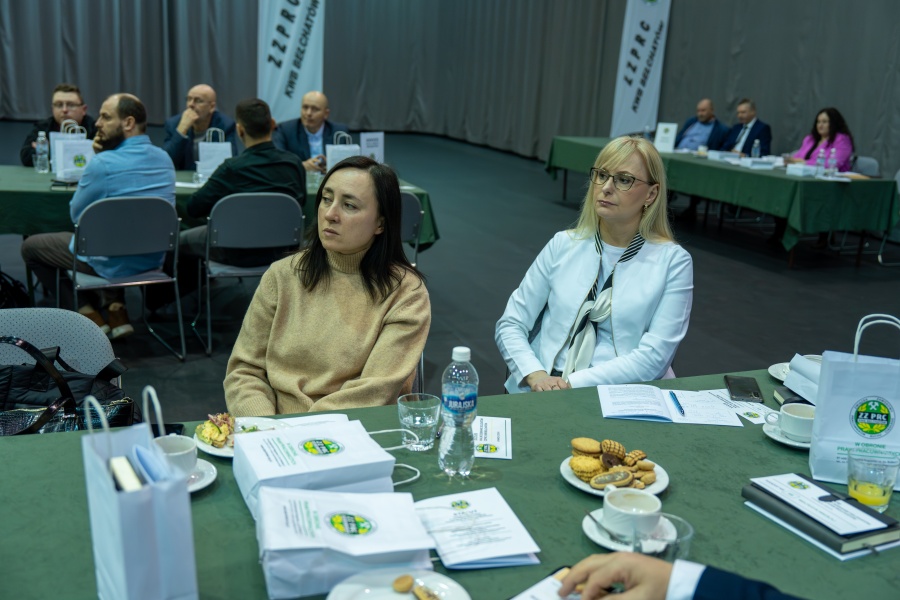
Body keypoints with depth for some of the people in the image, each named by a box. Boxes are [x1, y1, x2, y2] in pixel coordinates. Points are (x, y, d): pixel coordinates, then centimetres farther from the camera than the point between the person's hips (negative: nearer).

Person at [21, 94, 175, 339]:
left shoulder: (104, 164, -21)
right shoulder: (164, 158, 0)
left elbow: (76, 214, -6)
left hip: (112, 262, -6)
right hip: (154, 258, 6)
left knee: (30, 247, 16)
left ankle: (90, 315, 13)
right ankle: (116, 310, 23)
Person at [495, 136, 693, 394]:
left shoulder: (673, 261, 2)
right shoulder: (563, 244, 9)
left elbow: (654, 356, -7)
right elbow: (511, 324, 7)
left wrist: (573, 383, -16)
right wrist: (535, 374, -12)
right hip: (545, 391, 2)